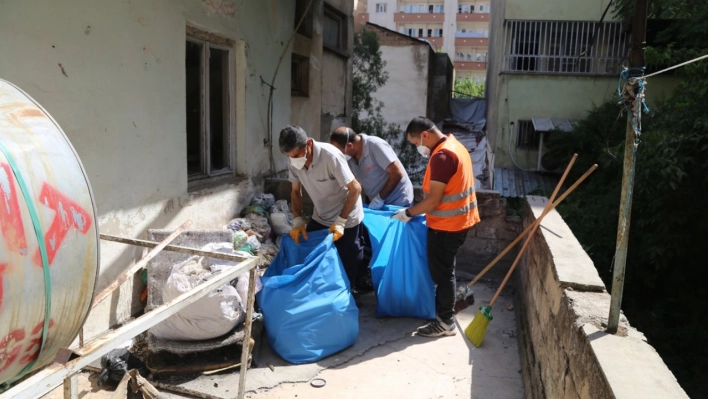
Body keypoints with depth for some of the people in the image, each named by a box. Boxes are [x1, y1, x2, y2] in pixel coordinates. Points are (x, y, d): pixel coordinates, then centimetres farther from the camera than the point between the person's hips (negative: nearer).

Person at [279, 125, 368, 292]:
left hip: (347, 220, -6)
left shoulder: (331, 156, -31)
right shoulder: (294, 161, -12)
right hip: (319, 218, 6)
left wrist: (340, 222, -25)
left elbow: (355, 189, -26)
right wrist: (297, 220, -7)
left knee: (348, 267, 3)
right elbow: (296, 191, 4)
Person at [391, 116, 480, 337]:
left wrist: (408, 212, -11)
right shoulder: (453, 145, 9)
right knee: (444, 269, 21)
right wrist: (416, 210, 17)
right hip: (457, 220, 10)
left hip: (447, 225, -10)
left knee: (441, 271, 1)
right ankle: (445, 309, 35)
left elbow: (434, 199, -24)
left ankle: (445, 322, 13)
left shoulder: (441, 156, -24)